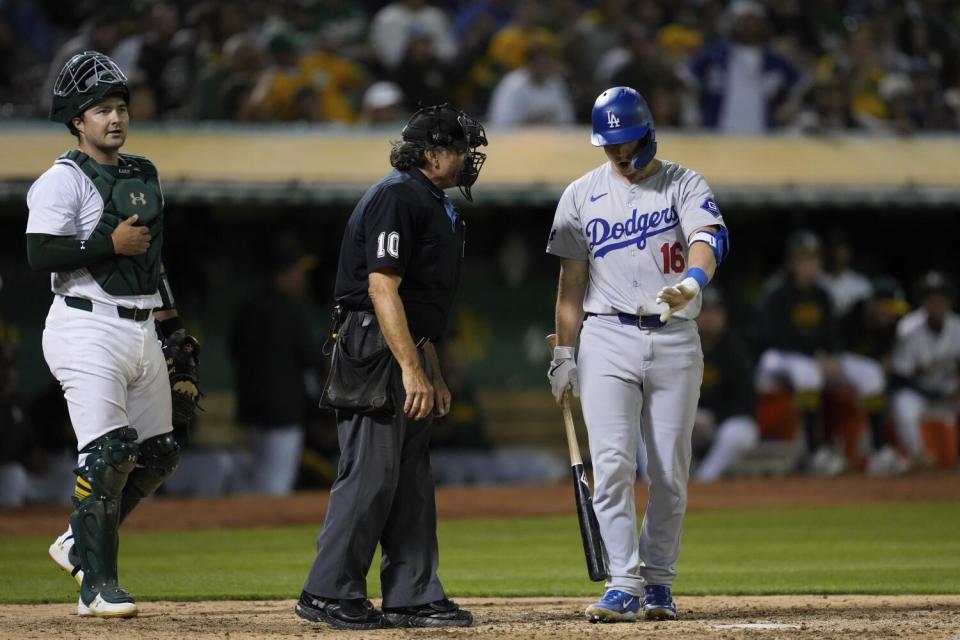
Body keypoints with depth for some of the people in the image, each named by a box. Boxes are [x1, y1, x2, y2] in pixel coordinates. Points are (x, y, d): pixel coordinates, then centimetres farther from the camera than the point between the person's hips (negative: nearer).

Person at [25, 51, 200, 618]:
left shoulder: (145, 176, 17)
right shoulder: (62, 181, -7)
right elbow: (41, 255, -18)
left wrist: (174, 332, 21)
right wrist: (111, 243, -20)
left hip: (142, 332, 8)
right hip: (89, 330, -8)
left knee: (159, 455, 9)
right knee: (108, 453, -16)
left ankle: (79, 544, 24)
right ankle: (98, 585, -11)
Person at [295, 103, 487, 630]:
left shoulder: (429, 202, 21)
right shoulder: (395, 197, -12)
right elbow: (382, 289, -20)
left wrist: (433, 375, 22)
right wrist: (412, 370, -25)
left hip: (407, 352, 11)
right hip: (374, 351, -11)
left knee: (413, 478, 10)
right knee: (371, 473, -10)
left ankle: (412, 597, 13)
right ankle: (329, 594, -6)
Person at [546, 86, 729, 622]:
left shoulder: (684, 185, 2)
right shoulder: (582, 195, 8)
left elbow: (710, 237, -18)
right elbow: (572, 280, 10)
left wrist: (691, 282, -40)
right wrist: (564, 355, 5)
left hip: (675, 340, 0)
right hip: (607, 337, 0)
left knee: (671, 473, 2)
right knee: (613, 465, -11)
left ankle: (658, 582, 15)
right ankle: (624, 586, -13)